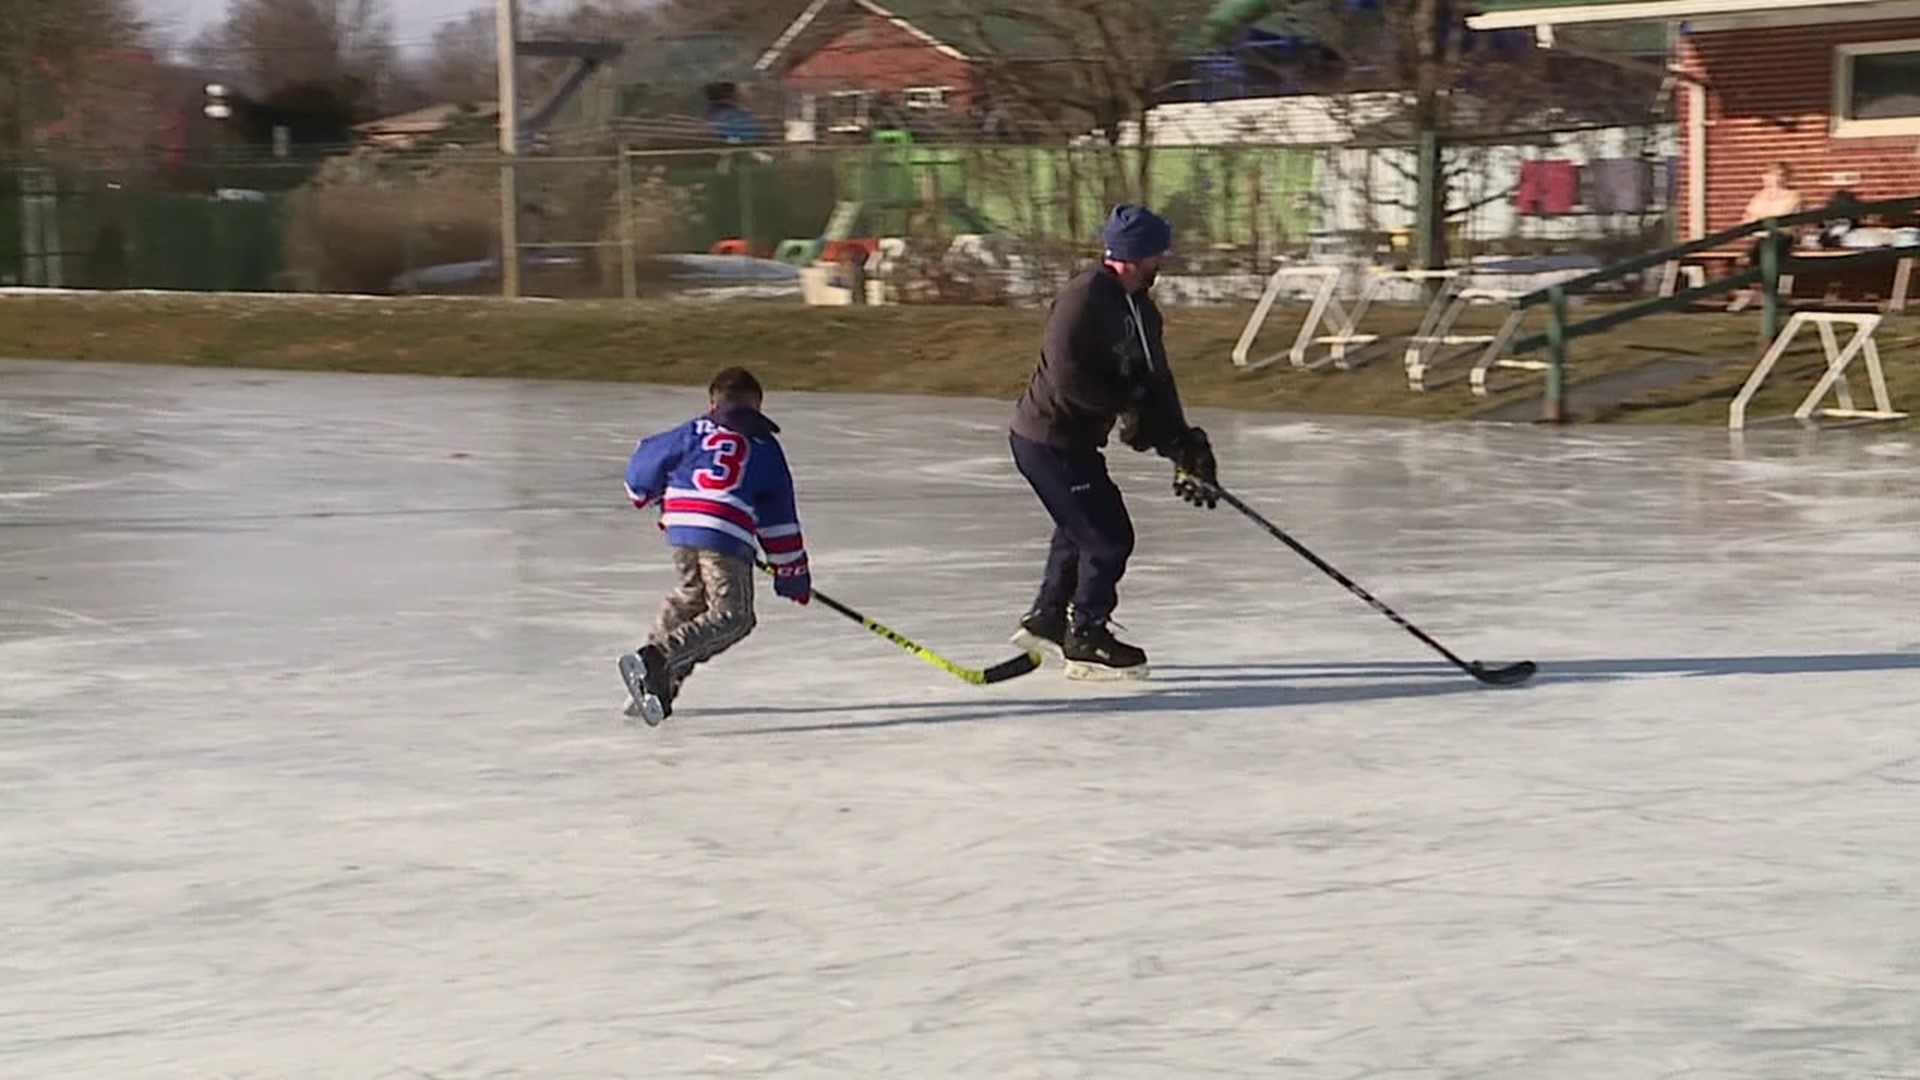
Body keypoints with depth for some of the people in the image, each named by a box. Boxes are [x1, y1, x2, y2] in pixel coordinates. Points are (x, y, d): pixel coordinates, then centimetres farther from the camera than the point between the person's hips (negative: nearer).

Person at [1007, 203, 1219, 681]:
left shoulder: (1140, 309, 7)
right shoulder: (1084, 297, -22)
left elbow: (1155, 383, 8)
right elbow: (1066, 373, -28)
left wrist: (1184, 447, 0)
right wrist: (1125, 406, -19)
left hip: (1074, 440, 10)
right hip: (1047, 440, -10)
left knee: (1082, 529, 26)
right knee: (1109, 537, -7)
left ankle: (1047, 618, 43)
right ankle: (1085, 641, 5)